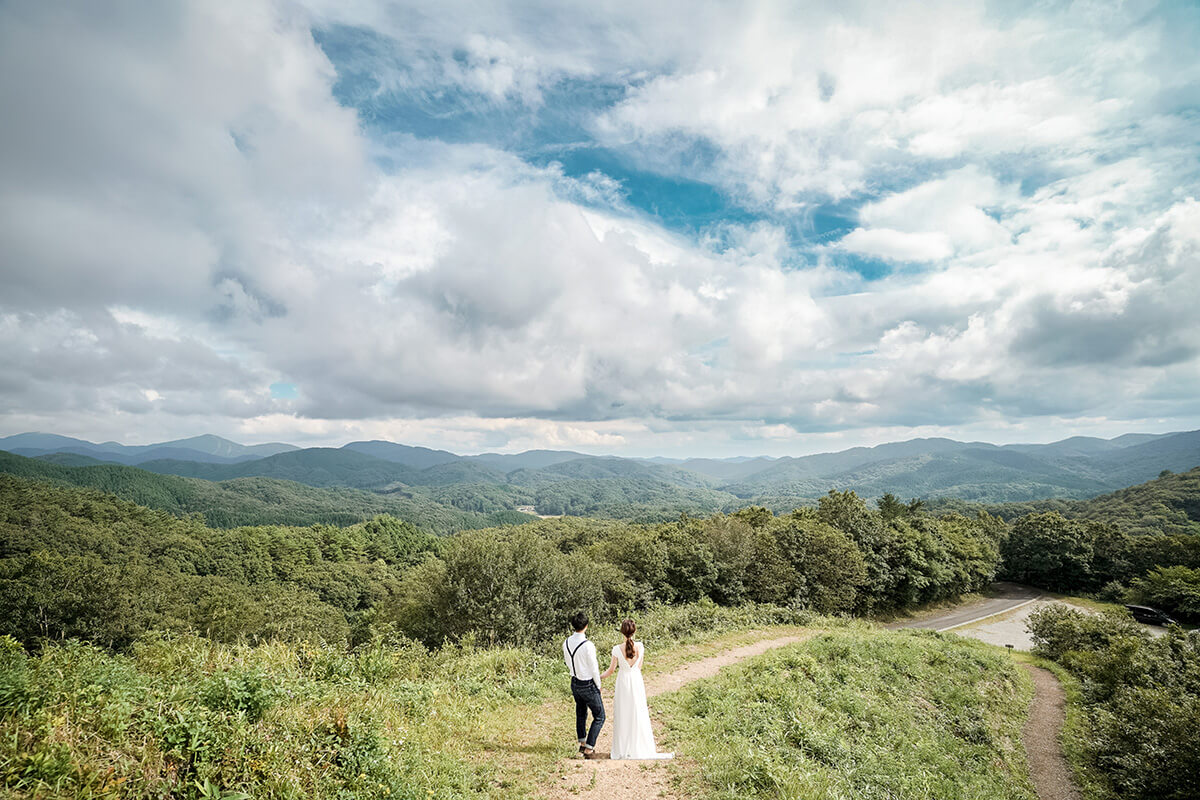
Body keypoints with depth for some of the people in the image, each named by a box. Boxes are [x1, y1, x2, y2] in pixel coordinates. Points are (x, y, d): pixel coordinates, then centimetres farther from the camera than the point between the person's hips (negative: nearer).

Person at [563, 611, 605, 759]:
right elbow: (594, 669, -19)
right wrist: (598, 685, -3)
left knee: (580, 714, 26)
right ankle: (588, 750, 13)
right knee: (599, 717, 11)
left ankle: (582, 744, 40)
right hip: (588, 685, -7)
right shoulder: (588, 645, -29)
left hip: (575, 683, 7)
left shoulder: (566, 643, -8)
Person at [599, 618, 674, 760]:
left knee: (623, 715, 12)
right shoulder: (640, 646, -12)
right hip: (637, 681, 1)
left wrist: (599, 677, 8)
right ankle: (640, 748, 23)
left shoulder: (617, 649, -18)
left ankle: (622, 750, 22)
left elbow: (611, 670, -8)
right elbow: (639, 667, 0)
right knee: (638, 714, 14)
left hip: (623, 682, -1)